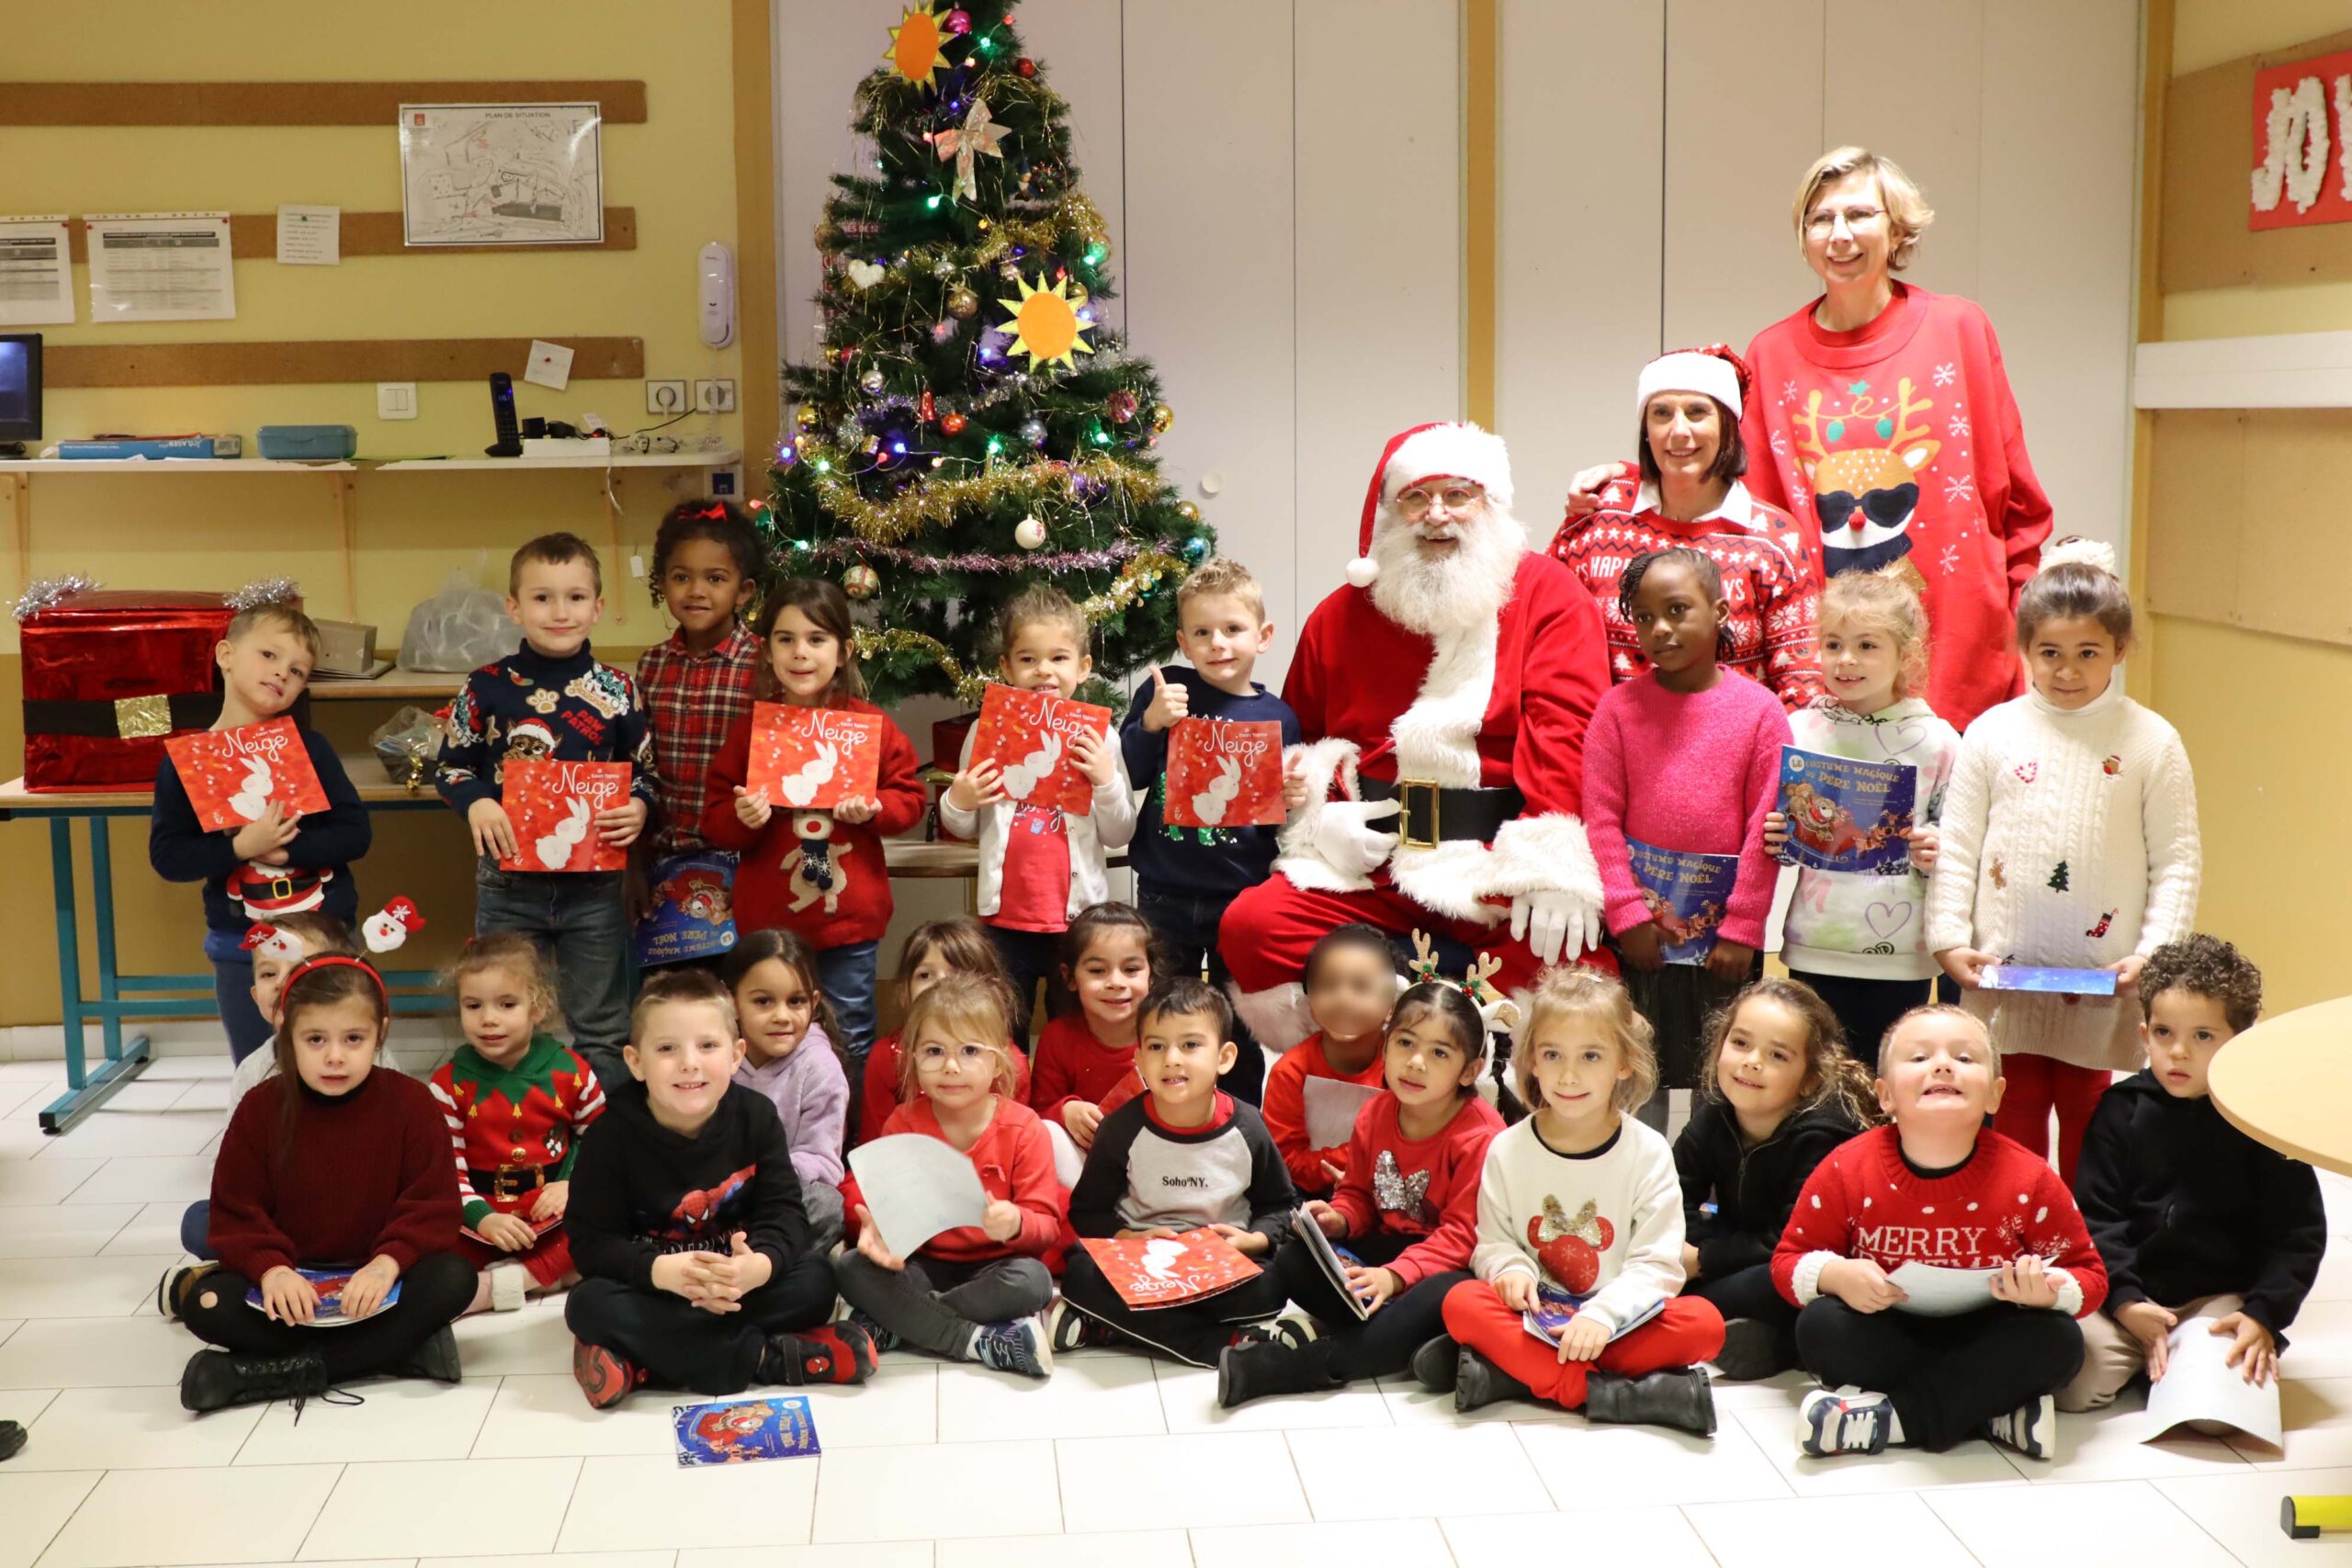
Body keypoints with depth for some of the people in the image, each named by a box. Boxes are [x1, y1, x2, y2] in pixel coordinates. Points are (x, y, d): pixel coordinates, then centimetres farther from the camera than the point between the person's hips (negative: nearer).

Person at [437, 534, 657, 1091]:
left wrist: (639, 808, -15)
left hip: (593, 884, 0)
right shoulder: (487, 688, -5)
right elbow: (451, 766, 4)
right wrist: (476, 804, -16)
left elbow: (644, 774, 6)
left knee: (601, 1031, 12)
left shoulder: (618, 691, -3)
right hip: (508, 882, 0)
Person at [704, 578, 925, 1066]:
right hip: (769, 918, 1)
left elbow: (909, 798, 4)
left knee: (854, 1043, 11)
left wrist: (873, 808, -15)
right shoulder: (750, 728, 0)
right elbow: (714, 819, 2)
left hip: (849, 917, -1)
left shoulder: (871, 724, -2)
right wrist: (743, 818, -19)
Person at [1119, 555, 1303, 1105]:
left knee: (1240, 1033, 10)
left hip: (1244, 893, 0)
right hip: (1166, 890, 0)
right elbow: (1125, 776, -6)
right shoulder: (1164, 692, -1)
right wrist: (1150, 724, -19)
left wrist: (1294, 799, -16)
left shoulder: (1276, 718, 1)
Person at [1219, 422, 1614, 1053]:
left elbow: (1564, 733, -10)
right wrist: (1318, 818, 4)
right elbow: (1297, 736, 26)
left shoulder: (1548, 593, 4)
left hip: (1500, 867, -3)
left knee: (1569, 956, -32)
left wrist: (1551, 861, -23)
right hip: (1368, 866, 3)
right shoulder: (1342, 615, 15)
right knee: (1250, 926, -20)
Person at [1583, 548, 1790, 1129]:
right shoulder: (1618, 706, -1)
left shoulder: (1760, 710, -2)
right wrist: (1627, 914, -9)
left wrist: (1742, 928, -8)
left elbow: (1766, 826, -4)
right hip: (1639, 938, 0)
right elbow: (1601, 817, -3)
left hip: (1725, 939, 0)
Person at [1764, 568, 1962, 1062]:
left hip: (1902, 951, -1)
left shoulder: (1936, 740, 0)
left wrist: (1935, 854, -16)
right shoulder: (1799, 730, 3)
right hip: (1814, 949, 1)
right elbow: (1773, 829, 12)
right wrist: (1774, 836, -9)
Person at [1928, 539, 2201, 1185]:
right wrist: (1950, 939, -5)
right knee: (2013, 1125, 8)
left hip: (2104, 985, -1)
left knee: (2089, 1123, 9)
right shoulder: (1991, 734, 2)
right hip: (2002, 979, 1)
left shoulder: (2152, 742, 1)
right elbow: (1956, 847, 4)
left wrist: (2154, 953, -9)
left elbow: (2178, 861, 1)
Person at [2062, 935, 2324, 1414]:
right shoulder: (2122, 1109, 2)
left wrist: (2263, 1316, -12)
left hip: (2220, 1298, -1)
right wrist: (2125, 1302, -13)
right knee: (2074, 1384, -21)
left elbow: (2297, 1232, 0)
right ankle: (2142, 1352, 11)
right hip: (2126, 1292, 1)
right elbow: (2096, 1214, 0)